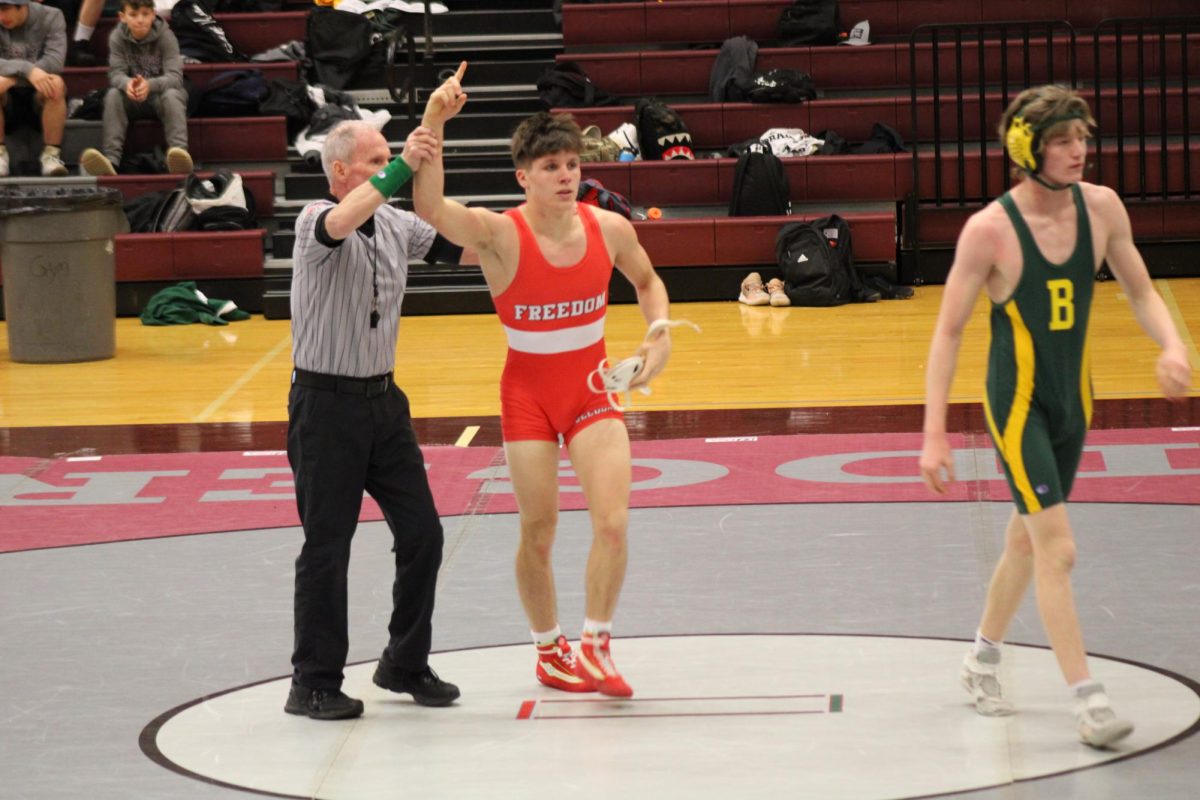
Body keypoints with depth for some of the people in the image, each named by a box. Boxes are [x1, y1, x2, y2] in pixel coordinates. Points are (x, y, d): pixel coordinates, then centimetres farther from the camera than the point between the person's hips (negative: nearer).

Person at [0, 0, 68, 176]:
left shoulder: (50, 17, -7)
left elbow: (55, 61, -20)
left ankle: (51, 155, -27)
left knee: (55, 83, -33)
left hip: (40, 98, 0)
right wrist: (27, 70, -39)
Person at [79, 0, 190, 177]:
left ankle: (179, 151, -55)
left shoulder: (165, 36, -14)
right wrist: (127, 83, -42)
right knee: (113, 94, -28)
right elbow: (115, 73, -16)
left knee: (172, 94, -34)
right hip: (132, 100, 2)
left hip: (160, 95, -2)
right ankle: (111, 160, -42)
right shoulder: (117, 37, -8)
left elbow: (175, 77, -23)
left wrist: (150, 85, -45)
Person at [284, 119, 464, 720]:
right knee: (326, 548, -2)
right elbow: (341, 223, -36)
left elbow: (457, 245, 13)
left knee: (422, 534, 7)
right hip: (326, 405, -7)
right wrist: (401, 169, -44)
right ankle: (313, 685, 8)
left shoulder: (396, 224, 7)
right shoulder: (315, 221, -13)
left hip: (383, 400, 7)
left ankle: (405, 664, 23)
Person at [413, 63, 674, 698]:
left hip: (593, 389, 2)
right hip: (527, 395, -2)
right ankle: (549, 650, 27)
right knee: (539, 533, 6)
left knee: (613, 522, -12)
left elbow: (647, 281, 15)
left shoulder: (609, 229, -8)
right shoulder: (500, 234, -19)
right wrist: (434, 125, -51)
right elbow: (430, 206, -39)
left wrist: (660, 334, -4)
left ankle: (595, 646, 4)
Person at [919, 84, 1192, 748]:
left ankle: (982, 661, 38)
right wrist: (934, 435, -16)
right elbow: (948, 331, -13)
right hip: (1017, 403, -6)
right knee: (1057, 548, -13)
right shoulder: (990, 229, -19)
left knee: (1027, 538, 19)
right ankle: (1088, 702, -10)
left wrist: (1172, 346, -14)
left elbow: (1140, 292, 7)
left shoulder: (1101, 207, -6)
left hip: (1072, 398, 6)